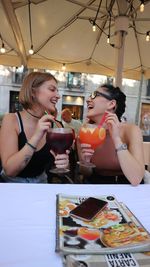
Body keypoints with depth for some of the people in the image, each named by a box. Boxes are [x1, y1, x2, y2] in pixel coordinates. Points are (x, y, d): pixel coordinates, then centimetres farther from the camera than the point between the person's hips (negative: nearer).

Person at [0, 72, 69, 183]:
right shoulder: (12, 120, -14)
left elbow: (55, 167, 0)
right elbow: (9, 170, -21)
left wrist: (62, 163, -21)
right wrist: (36, 137, -31)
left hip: (41, 181, 3)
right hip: (13, 182, -3)